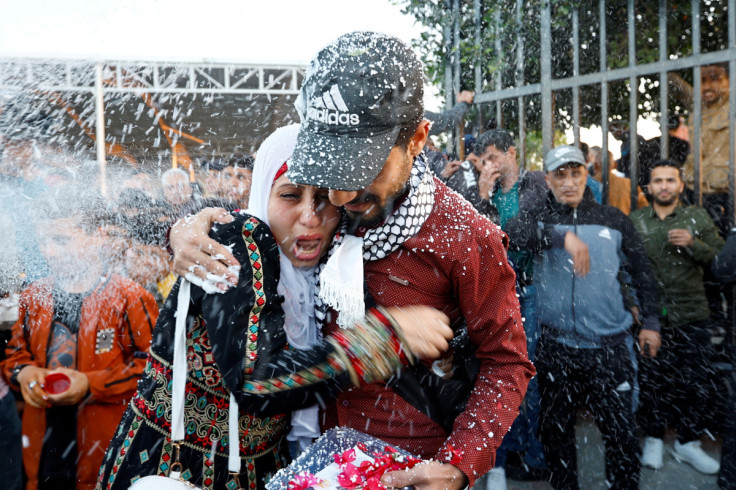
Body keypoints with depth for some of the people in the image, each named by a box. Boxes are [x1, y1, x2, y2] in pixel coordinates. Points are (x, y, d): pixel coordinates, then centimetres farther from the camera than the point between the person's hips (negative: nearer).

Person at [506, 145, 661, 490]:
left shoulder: (614, 220, 5)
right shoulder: (537, 219, 1)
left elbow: (641, 272, 13)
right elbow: (511, 234, -22)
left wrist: (650, 322, 11)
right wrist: (562, 236, -34)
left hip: (611, 347, 0)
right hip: (557, 348, 0)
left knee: (622, 433, 5)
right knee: (556, 430, 13)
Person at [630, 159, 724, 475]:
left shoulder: (697, 217, 4)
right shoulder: (635, 221, 3)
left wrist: (693, 244, -16)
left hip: (691, 316, 1)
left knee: (696, 381, 5)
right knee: (651, 380, 7)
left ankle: (688, 442, 22)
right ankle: (654, 439, 24)